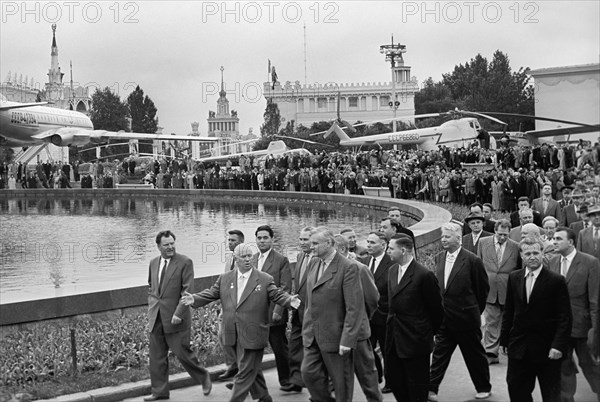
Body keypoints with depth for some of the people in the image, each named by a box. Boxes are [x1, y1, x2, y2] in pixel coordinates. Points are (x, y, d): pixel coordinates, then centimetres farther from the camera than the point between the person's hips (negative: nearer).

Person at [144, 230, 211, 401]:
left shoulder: (185, 262, -8)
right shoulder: (153, 263, 11)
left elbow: (188, 291, -12)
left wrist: (179, 313, -18)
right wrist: (151, 310, 13)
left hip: (175, 318, -5)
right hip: (156, 318, 6)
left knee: (182, 353, -2)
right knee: (156, 357, 8)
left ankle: (204, 377, 21)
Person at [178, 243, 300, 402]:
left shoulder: (265, 279, -2)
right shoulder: (224, 278, 8)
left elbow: (278, 295, -8)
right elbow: (210, 294, 6)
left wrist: (290, 301, -29)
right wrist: (194, 299, -11)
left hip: (253, 335, -5)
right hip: (234, 334, 5)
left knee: (246, 372, -4)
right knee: (252, 369, 16)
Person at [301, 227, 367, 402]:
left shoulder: (348, 267, -14)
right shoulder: (316, 267, 12)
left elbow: (354, 307, -18)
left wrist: (347, 340, -20)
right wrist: (306, 331, 12)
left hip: (336, 337, -7)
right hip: (314, 338, 7)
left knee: (341, 384, 3)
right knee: (309, 373, 2)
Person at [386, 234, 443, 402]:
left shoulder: (424, 275, -18)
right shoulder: (392, 270, 8)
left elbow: (436, 308, -9)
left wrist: (430, 332, 2)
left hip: (415, 339, -7)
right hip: (394, 338, 7)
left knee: (417, 384, 3)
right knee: (394, 377, 12)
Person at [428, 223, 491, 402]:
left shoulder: (472, 260, -14)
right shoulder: (439, 258, 4)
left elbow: (483, 288, -4)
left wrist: (475, 310, 5)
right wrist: (440, 309, 13)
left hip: (466, 318, -5)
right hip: (444, 318, 5)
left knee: (475, 355, 10)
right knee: (439, 353, 3)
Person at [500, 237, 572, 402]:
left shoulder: (556, 281, -8)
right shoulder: (513, 278, 6)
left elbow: (565, 318, -9)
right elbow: (508, 312, 11)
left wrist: (559, 345, -16)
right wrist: (504, 340, 9)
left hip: (547, 350, -4)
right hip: (518, 348, 4)